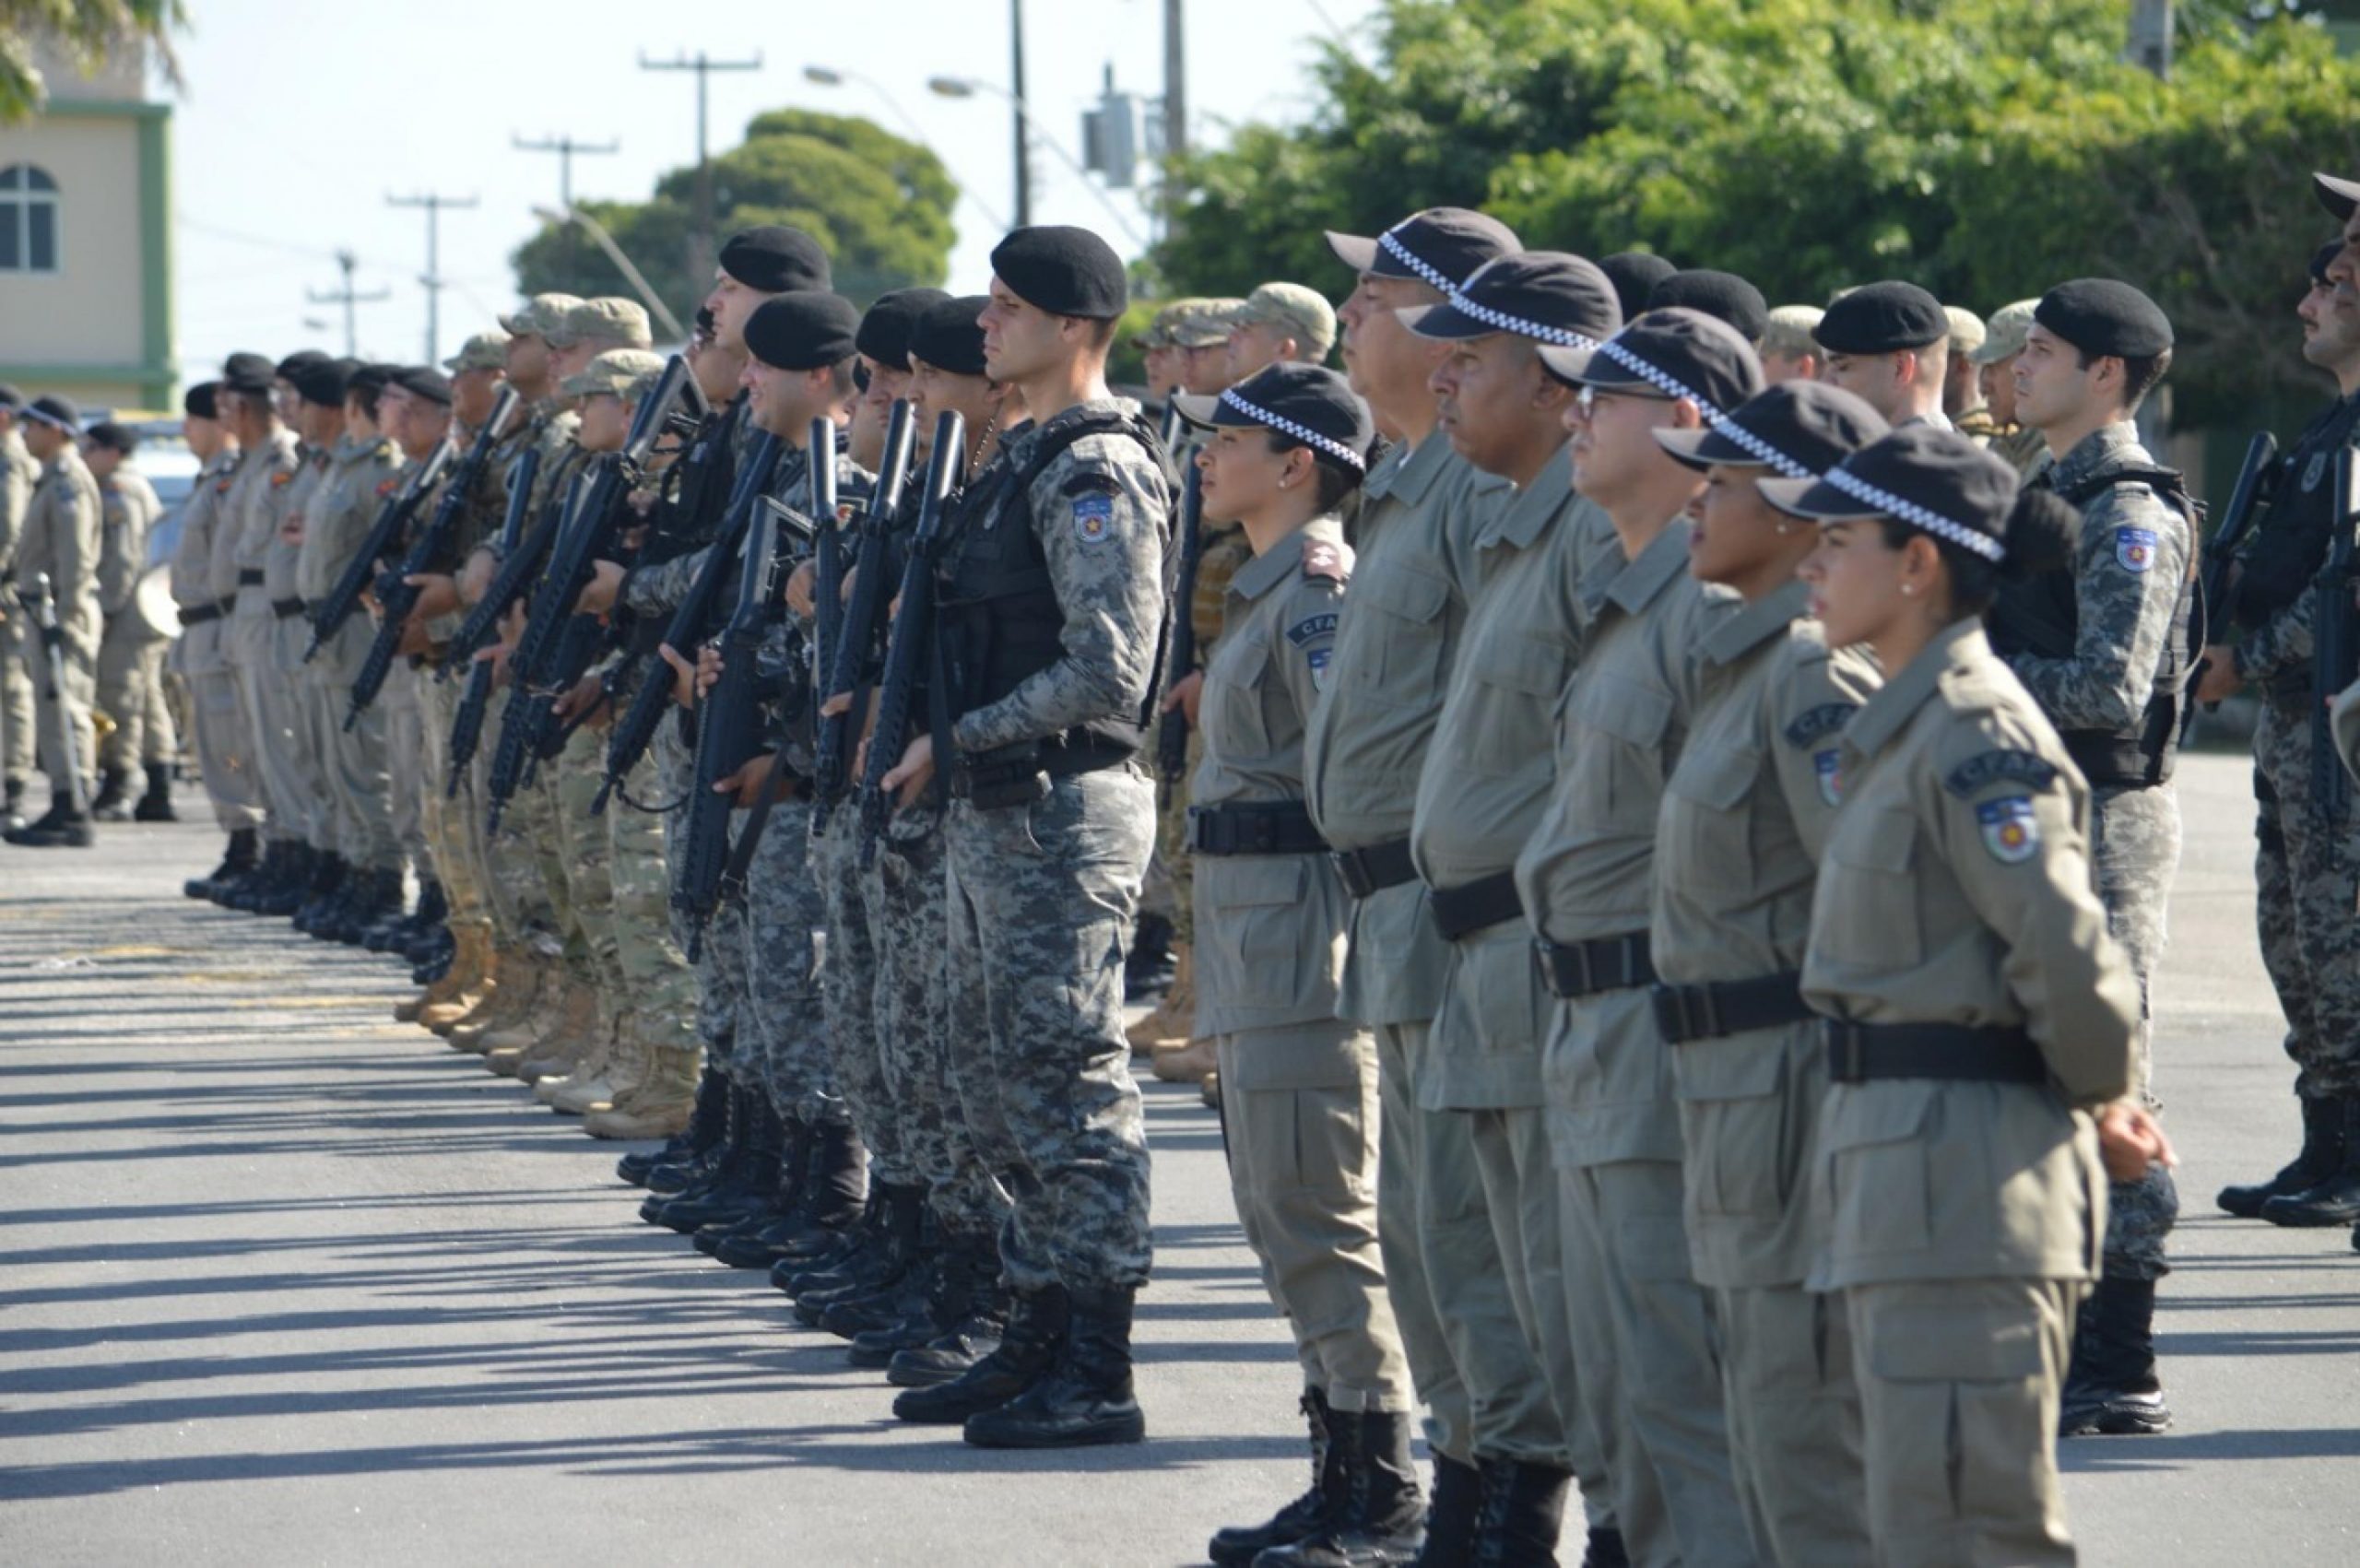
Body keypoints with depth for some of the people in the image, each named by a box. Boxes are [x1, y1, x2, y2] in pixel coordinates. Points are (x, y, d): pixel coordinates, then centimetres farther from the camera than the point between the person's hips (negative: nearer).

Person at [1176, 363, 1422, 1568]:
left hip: (1302, 918, -11)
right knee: (1283, 1208, 13)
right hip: (1254, 926, 11)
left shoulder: (1319, 587, -14)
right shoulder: (1266, 589, 16)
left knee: (1318, 1214, -9)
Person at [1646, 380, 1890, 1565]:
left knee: (1808, 1451, -7)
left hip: (1799, 1095, -10)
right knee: (1769, 1445, 14)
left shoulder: (1816, 672, -15)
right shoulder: (1743, 662, 15)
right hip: (1732, 1093, 10)